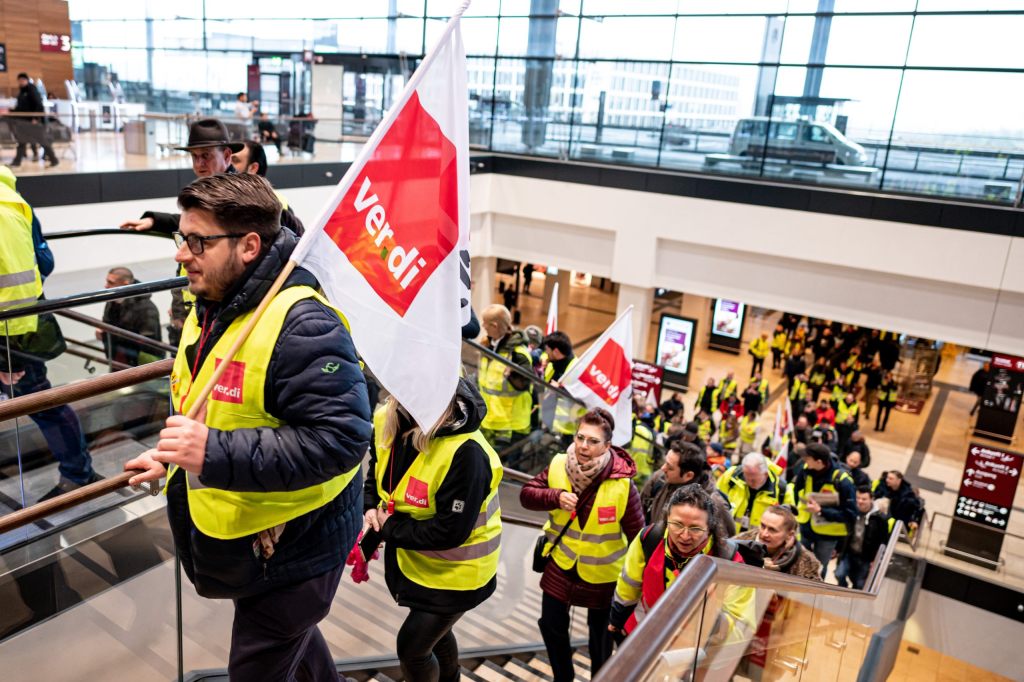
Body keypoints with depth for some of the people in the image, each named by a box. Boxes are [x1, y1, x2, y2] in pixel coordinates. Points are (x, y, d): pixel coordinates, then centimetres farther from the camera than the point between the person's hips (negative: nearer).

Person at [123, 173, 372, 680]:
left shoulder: (301, 324, -29)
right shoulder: (209, 310, 3)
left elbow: (341, 438, -36)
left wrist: (215, 454, -38)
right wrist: (178, 458, 10)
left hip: (293, 548, -9)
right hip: (236, 536, 9)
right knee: (294, 640, 30)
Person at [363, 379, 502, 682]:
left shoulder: (465, 452, -36)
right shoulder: (386, 421, -12)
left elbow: (449, 531, -31)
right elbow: (377, 473, 7)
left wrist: (389, 528, -21)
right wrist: (370, 508, -13)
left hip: (455, 571, -7)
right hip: (412, 559, 7)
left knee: (411, 647, 6)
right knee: (434, 630, 30)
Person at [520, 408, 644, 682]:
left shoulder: (622, 484, -26)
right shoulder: (558, 465, -16)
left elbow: (637, 535, -17)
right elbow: (527, 495, -9)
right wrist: (555, 496, -28)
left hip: (601, 570, -3)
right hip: (561, 561, 3)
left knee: (600, 631, 18)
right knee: (551, 625, 15)